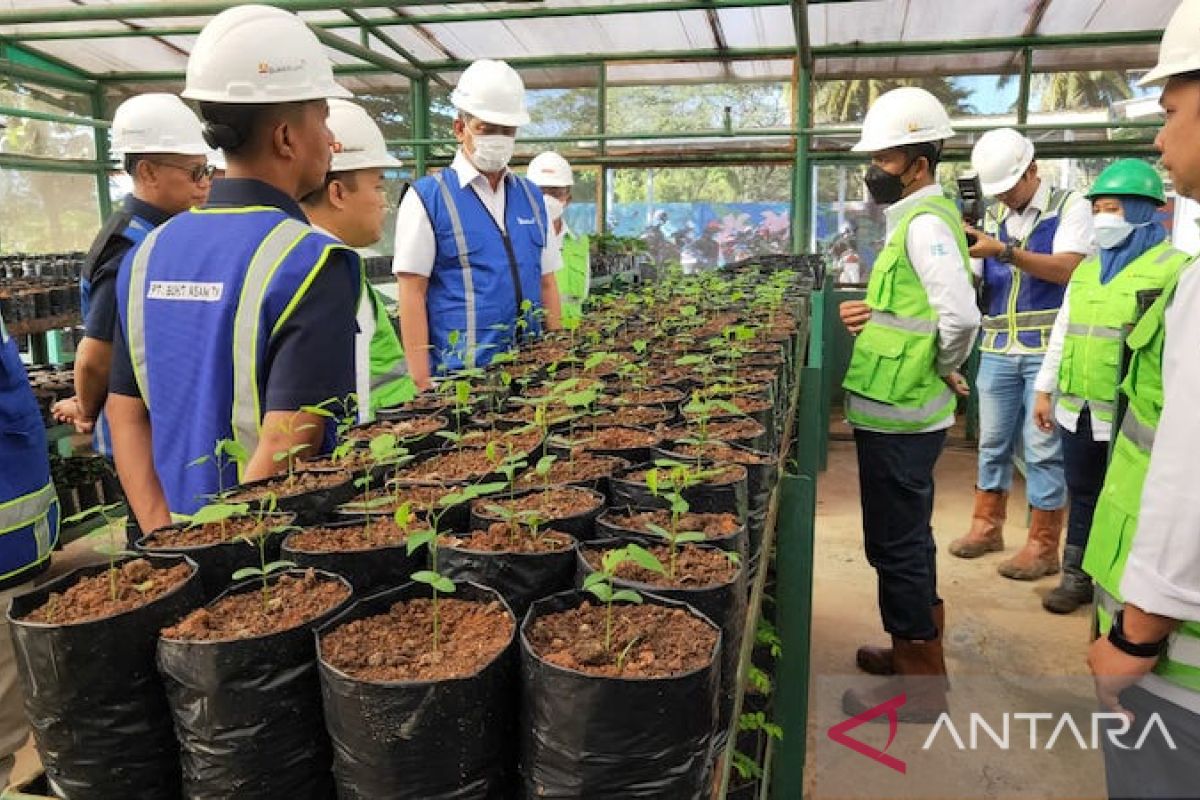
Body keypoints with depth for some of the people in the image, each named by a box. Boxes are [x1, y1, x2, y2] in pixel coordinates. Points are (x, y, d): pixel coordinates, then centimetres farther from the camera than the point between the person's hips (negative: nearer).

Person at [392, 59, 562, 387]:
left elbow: (546, 283, 14)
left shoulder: (531, 197, 11)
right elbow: (412, 292, -8)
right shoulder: (427, 197, -4)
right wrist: (423, 383, -13)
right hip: (459, 373, -4)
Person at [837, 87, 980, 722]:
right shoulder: (916, 217, 13)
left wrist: (946, 366, -13)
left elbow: (961, 315, -29)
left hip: (899, 415, -10)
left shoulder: (925, 223, -17)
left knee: (897, 543, 0)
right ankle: (916, 649, 36)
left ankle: (919, 684, 15)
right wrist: (872, 312, 8)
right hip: (900, 409, 10)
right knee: (907, 537, 20)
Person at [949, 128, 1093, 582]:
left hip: (1048, 350, -5)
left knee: (1043, 448, -1)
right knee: (992, 442, 12)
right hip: (998, 350, 5)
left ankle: (1043, 545, 8)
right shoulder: (992, 217, 13)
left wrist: (1005, 251, -25)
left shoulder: (1071, 207, -1)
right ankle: (987, 526, 26)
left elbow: (1067, 269, -16)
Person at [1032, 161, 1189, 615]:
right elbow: (1062, 332, 17)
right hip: (1078, 409, 6)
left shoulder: (1175, 267, -7)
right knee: (1083, 496, 16)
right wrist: (1045, 389, 15)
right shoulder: (1086, 268, 13)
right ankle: (1076, 578, 29)